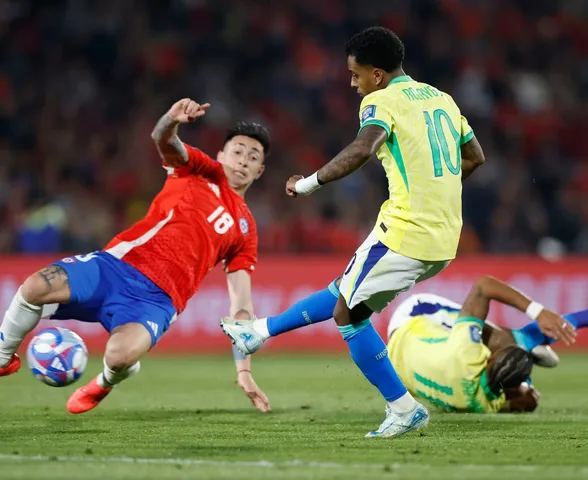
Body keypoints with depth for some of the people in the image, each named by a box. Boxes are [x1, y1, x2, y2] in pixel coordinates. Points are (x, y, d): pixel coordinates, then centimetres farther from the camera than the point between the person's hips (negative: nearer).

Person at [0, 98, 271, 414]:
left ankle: (105, 383, 8)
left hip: (156, 298, 0)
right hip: (119, 264, 0)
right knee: (36, 287, -27)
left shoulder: (246, 230, 18)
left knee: (120, 356, -32)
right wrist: (172, 121, -35)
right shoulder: (202, 171, 14)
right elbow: (164, 142, -9)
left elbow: (241, 303, 15)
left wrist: (244, 370, 6)